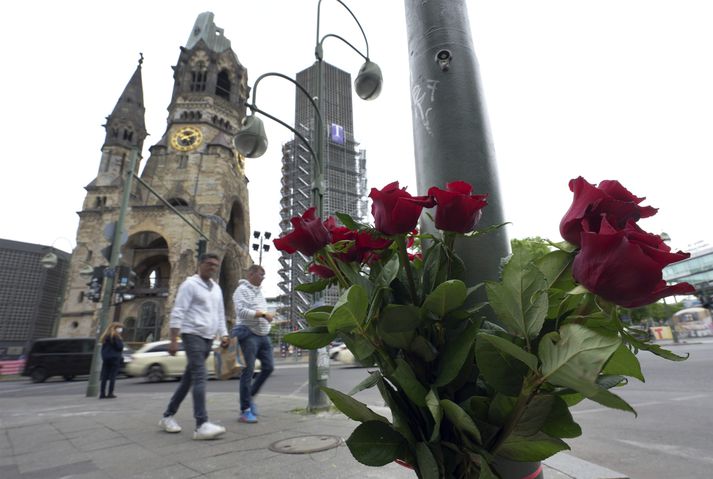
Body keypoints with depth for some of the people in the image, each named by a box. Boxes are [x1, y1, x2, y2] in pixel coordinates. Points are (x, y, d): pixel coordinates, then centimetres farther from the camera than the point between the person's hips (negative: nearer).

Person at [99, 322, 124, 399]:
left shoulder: (105, 336, 12)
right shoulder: (115, 336, -10)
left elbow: (103, 348, 13)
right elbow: (120, 347, -12)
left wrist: (104, 357, 17)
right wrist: (121, 342, 7)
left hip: (105, 358, 7)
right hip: (115, 358, -7)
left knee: (104, 377, 7)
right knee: (112, 376, -2)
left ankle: (102, 393, 8)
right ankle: (110, 393, -1)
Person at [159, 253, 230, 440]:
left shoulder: (216, 288, 16)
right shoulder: (190, 284, -6)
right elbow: (177, 313, -12)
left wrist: (223, 335, 9)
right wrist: (173, 340, -17)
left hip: (208, 338, 8)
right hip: (193, 335, -7)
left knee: (189, 378, 13)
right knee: (200, 377, -15)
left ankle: (168, 416, 26)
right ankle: (201, 425, -15)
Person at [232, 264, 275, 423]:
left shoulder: (259, 290, 18)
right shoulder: (242, 290, -8)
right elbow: (241, 311, -20)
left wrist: (268, 316, 12)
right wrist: (263, 313, -20)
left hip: (263, 334, 8)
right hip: (248, 334, -8)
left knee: (268, 367, 7)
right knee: (248, 371, -3)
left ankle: (250, 396, 25)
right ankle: (245, 411, 7)